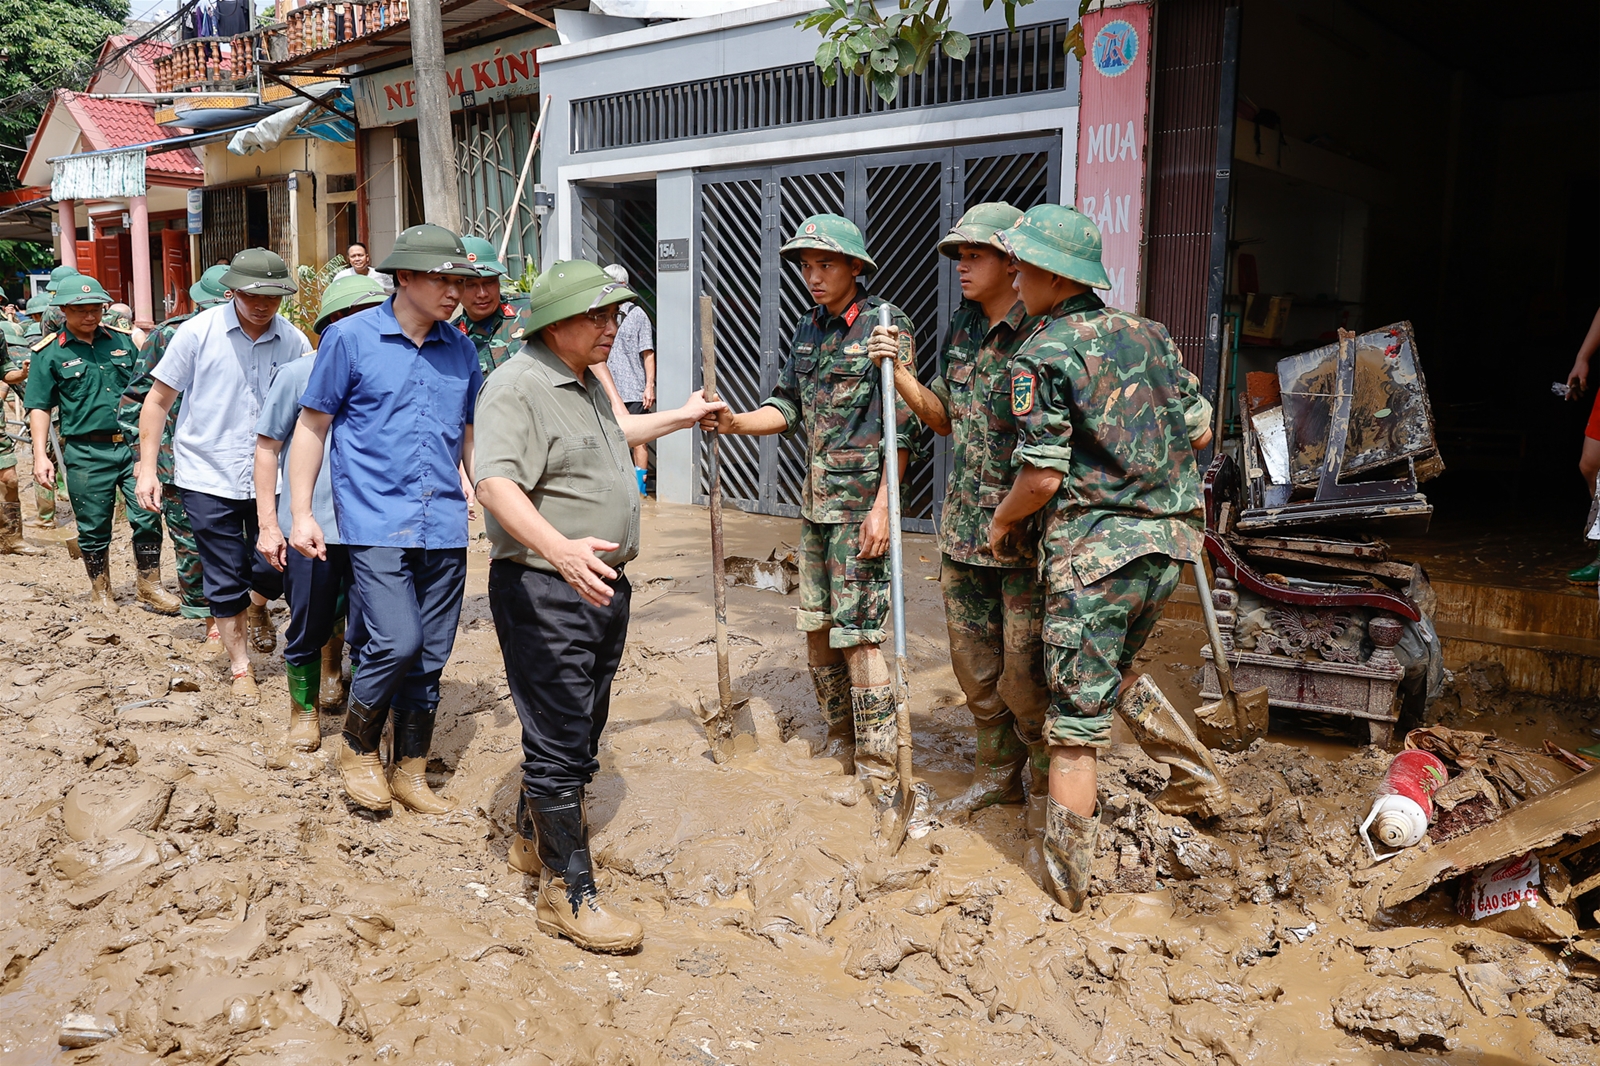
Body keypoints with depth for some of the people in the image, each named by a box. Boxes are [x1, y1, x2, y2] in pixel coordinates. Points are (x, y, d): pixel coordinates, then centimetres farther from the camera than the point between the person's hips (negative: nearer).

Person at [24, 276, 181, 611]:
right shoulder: (49, 353, 1)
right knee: (94, 527, 7)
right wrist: (40, 455, -7)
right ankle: (100, 590, 24)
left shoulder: (122, 341, 10)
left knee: (147, 517, -2)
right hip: (86, 453, -2)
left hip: (133, 445, 2)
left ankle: (150, 586, 12)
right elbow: (39, 407, 1)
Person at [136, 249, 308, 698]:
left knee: (277, 569, 3)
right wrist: (148, 468, -3)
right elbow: (158, 400, 0)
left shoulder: (294, 341, -2)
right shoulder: (198, 332, -6)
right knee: (225, 581, 6)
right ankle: (241, 668, 24)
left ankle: (257, 605, 40)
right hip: (208, 477, -1)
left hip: (270, 477, 1)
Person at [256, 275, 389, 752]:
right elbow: (268, 448, 1)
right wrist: (268, 525, -2)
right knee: (308, 628, 8)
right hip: (308, 528, -2)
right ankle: (303, 708, 32)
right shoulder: (298, 375, -4)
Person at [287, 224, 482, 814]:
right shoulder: (350, 337, -2)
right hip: (376, 522, -4)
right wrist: (301, 513, -1)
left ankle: (411, 771, 24)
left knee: (430, 656, 8)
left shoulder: (460, 351, 10)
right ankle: (358, 746, 13)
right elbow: (311, 426, 2)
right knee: (397, 643, -15)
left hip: (445, 527, 4)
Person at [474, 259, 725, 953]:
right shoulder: (518, 387, -17)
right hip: (545, 591, -10)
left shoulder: (587, 382, 15)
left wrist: (680, 417, 45)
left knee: (582, 730, 20)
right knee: (560, 740, -3)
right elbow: (496, 483, -32)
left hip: (603, 585, 10)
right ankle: (569, 893, 8)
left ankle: (534, 837, 39)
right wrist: (560, 549, -46)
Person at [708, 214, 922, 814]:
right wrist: (736, 422, -5)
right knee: (816, 627, 13)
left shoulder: (885, 325, -9)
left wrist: (882, 507, -18)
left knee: (856, 635, -7)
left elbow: (902, 425, -13)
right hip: (816, 499, 8)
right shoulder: (808, 330, 13)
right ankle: (840, 747, 30)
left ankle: (878, 777, 4)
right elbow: (787, 407, 14)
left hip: (863, 500, -7)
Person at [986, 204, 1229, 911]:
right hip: (1169, 540, 7)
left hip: (1095, 543, -7)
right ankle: (1198, 783, 35)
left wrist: (1002, 521, 4)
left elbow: (1042, 477, -15)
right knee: (1115, 671, 29)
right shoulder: (1149, 334, 9)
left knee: (1076, 712, 2)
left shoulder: (1041, 356, -10)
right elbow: (1200, 433, 12)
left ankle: (1066, 879, 9)